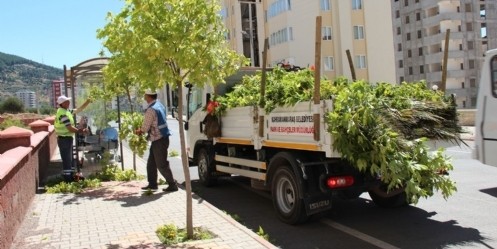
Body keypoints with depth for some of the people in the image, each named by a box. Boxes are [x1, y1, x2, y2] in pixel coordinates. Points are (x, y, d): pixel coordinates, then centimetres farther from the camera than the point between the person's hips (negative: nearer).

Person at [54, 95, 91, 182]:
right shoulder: (63, 114, -20)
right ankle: (67, 180, 2)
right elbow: (70, 128, -22)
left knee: (70, 160, 18)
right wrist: (80, 131, -10)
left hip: (67, 138, 10)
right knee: (67, 160, -4)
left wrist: (88, 101, 9)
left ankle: (71, 177, 28)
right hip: (64, 139, -10)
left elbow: (79, 109, 18)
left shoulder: (67, 111, 10)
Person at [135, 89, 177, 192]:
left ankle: (172, 185, 9)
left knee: (162, 164, 0)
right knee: (151, 163, 17)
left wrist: (138, 131, 6)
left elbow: (145, 128, -14)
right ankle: (152, 184, 27)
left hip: (159, 140, -10)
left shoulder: (151, 110, -20)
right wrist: (142, 130, 14)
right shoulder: (159, 105, 9)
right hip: (159, 138, 10)